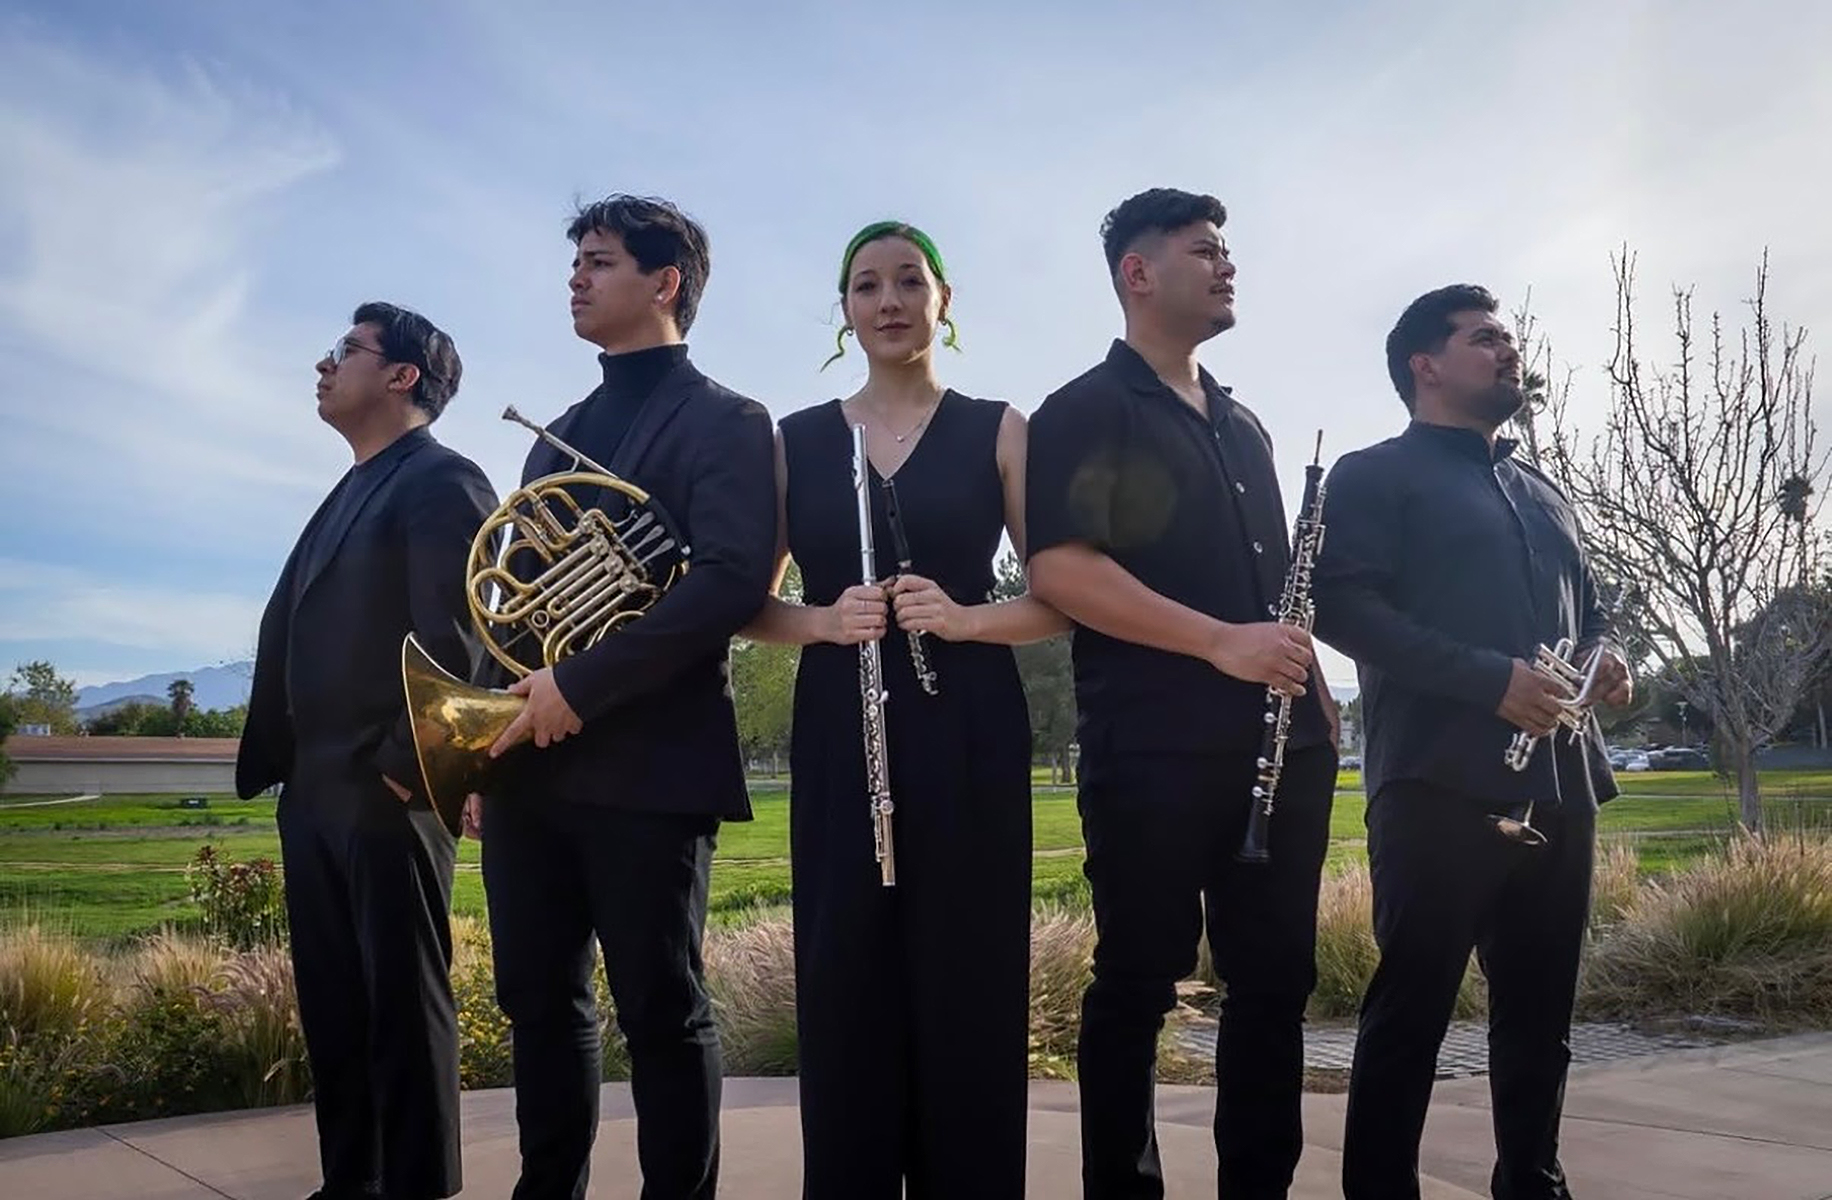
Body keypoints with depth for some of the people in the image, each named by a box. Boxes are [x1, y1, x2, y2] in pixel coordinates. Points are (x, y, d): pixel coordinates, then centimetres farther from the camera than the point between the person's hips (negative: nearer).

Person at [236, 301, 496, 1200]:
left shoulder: (442, 481, -6)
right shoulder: (349, 495, 21)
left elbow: (450, 639, -15)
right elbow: (295, 640, 20)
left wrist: (403, 766, -19)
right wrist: (273, 763, 13)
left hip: (384, 792, -9)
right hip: (315, 792, 9)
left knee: (404, 1006, -1)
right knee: (333, 1007, 14)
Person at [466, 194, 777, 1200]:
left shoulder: (724, 423, -2)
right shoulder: (560, 433, 21)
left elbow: (731, 582, -16)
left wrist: (580, 684, -19)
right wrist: (491, 739, 9)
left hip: (645, 765, -7)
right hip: (530, 764, 7)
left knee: (661, 1012, 0)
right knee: (539, 1003, 12)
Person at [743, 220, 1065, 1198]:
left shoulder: (997, 430, 5)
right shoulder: (797, 441, 10)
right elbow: (748, 602, 9)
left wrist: (961, 617, -17)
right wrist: (825, 619, -12)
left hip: (968, 738, -1)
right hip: (839, 737, 2)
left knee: (969, 989, 2)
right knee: (843, 990, 3)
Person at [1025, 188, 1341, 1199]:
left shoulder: (1243, 423, 22)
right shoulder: (1086, 412, -2)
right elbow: (1060, 567, -15)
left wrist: (1310, 689, 14)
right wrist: (1219, 642, -19)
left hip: (1279, 744, 7)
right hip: (1154, 753, -7)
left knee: (1275, 981, 9)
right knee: (1140, 983, 1)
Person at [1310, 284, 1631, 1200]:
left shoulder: (1540, 491, 24)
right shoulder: (1375, 475, 2)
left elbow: (1583, 610, 30)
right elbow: (1341, 605, -12)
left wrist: (1605, 661, 5)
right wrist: (1489, 678, -18)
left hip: (1557, 782, 7)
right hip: (1440, 783, -7)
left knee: (1540, 1007, 12)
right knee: (1411, 1007, -4)